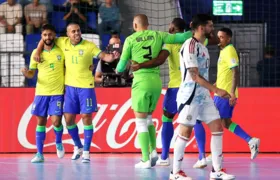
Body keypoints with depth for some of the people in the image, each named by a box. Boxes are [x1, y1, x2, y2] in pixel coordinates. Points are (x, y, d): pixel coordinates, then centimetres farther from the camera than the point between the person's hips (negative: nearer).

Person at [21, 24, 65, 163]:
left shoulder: (62, 51, -2)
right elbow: (31, 73, 6)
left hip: (57, 92, -2)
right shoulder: (36, 52, 3)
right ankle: (39, 154, 9)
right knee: (40, 122, 4)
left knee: (56, 120, -12)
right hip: (41, 92, 2)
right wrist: (25, 73, -15)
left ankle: (58, 143, 18)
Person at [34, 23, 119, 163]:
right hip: (70, 87, 3)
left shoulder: (89, 46, -6)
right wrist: (38, 52, 2)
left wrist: (112, 57, -36)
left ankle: (86, 152, 4)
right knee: (69, 119, 4)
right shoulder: (63, 42, 3)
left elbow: (104, 56, -15)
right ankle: (78, 147, 25)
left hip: (86, 87, -3)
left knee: (86, 117, -4)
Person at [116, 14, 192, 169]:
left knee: (141, 121, 3)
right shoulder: (157, 35, 7)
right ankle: (153, 151, 6)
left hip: (141, 82, -4)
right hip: (156, 81, 4)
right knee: (148, 118, 22)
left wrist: (118, 70, 28)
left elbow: (122, 65, 5)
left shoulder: (131, 40, 0)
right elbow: (180, 37, 2)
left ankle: (146, 160, -3)